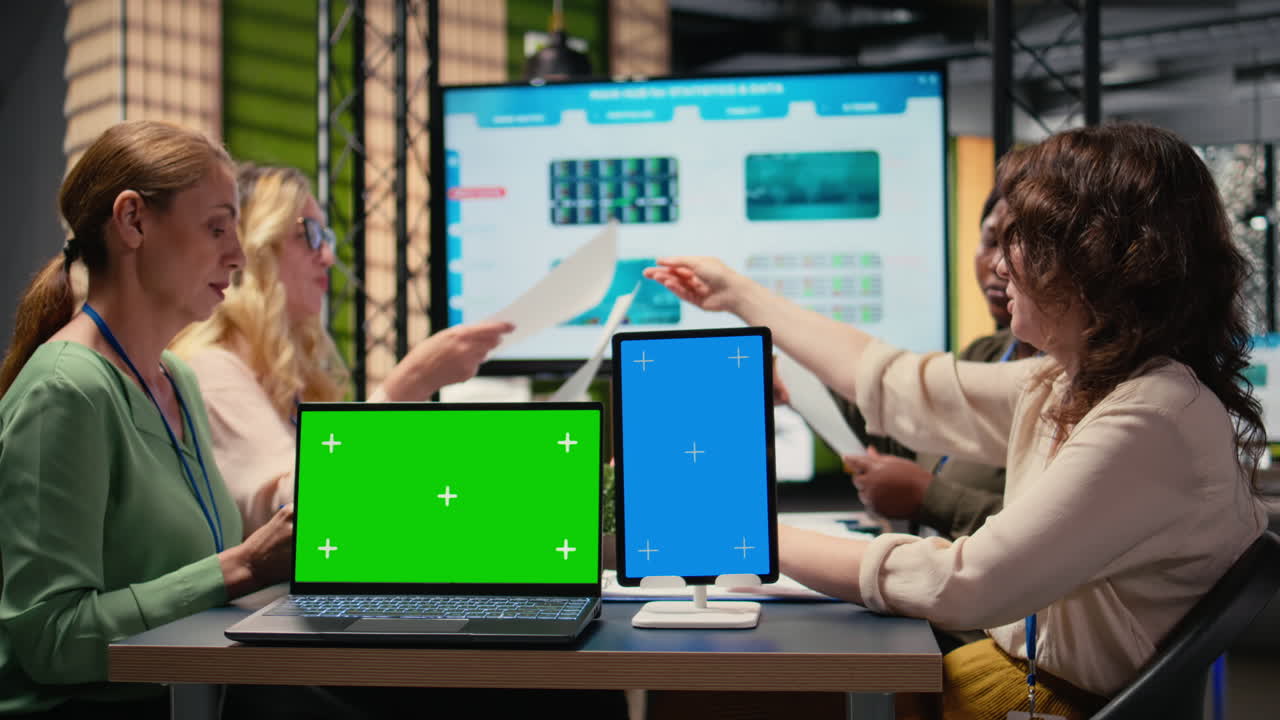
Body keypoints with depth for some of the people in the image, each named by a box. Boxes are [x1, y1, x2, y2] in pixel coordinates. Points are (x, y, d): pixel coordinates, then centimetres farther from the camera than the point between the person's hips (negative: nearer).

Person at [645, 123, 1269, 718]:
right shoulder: (1064, 386, 3)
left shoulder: (1151, 422, -27)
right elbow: (895, 386, 14)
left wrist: (765, 539, -19)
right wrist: (740, 295, 22)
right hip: (1023, 665, 8)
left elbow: (960, 586, -28)